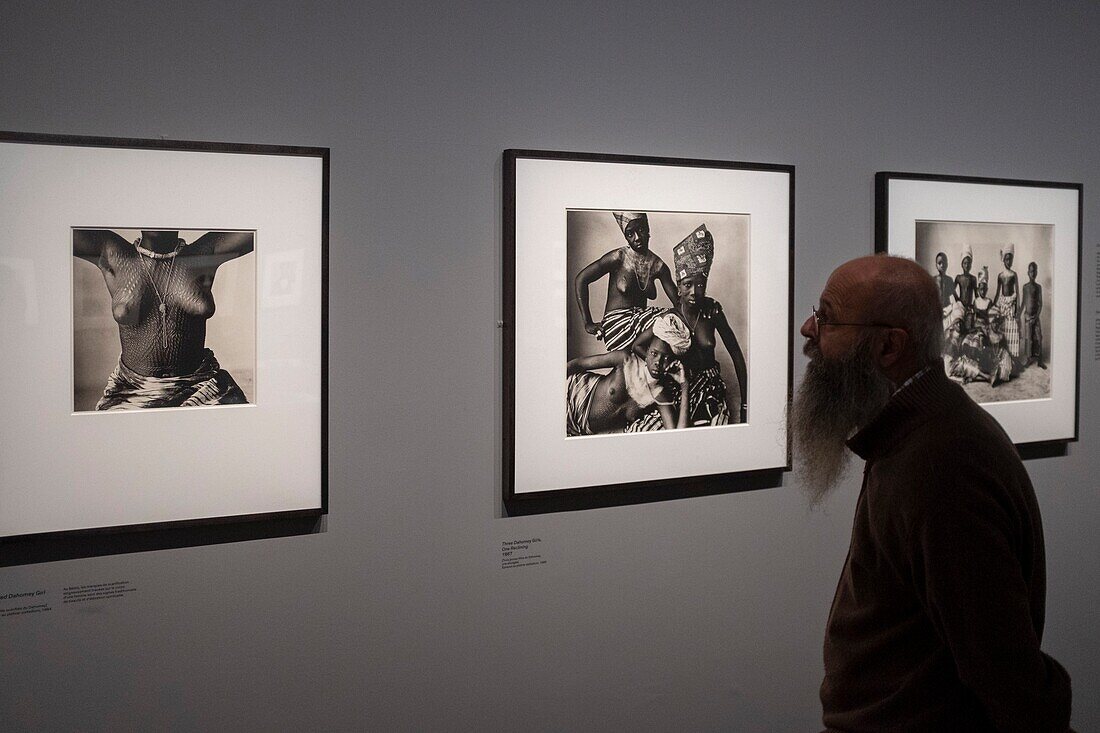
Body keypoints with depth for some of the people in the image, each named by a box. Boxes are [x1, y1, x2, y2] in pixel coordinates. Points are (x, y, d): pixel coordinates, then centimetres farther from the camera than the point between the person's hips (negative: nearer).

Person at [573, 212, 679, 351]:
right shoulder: (618, 258, -7)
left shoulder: (658, 265, 6)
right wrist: (588, 324, -11)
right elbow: (580, 280, -9)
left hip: (640, 321, 6)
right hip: (616, 323, -6)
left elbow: (678, 302, 7)